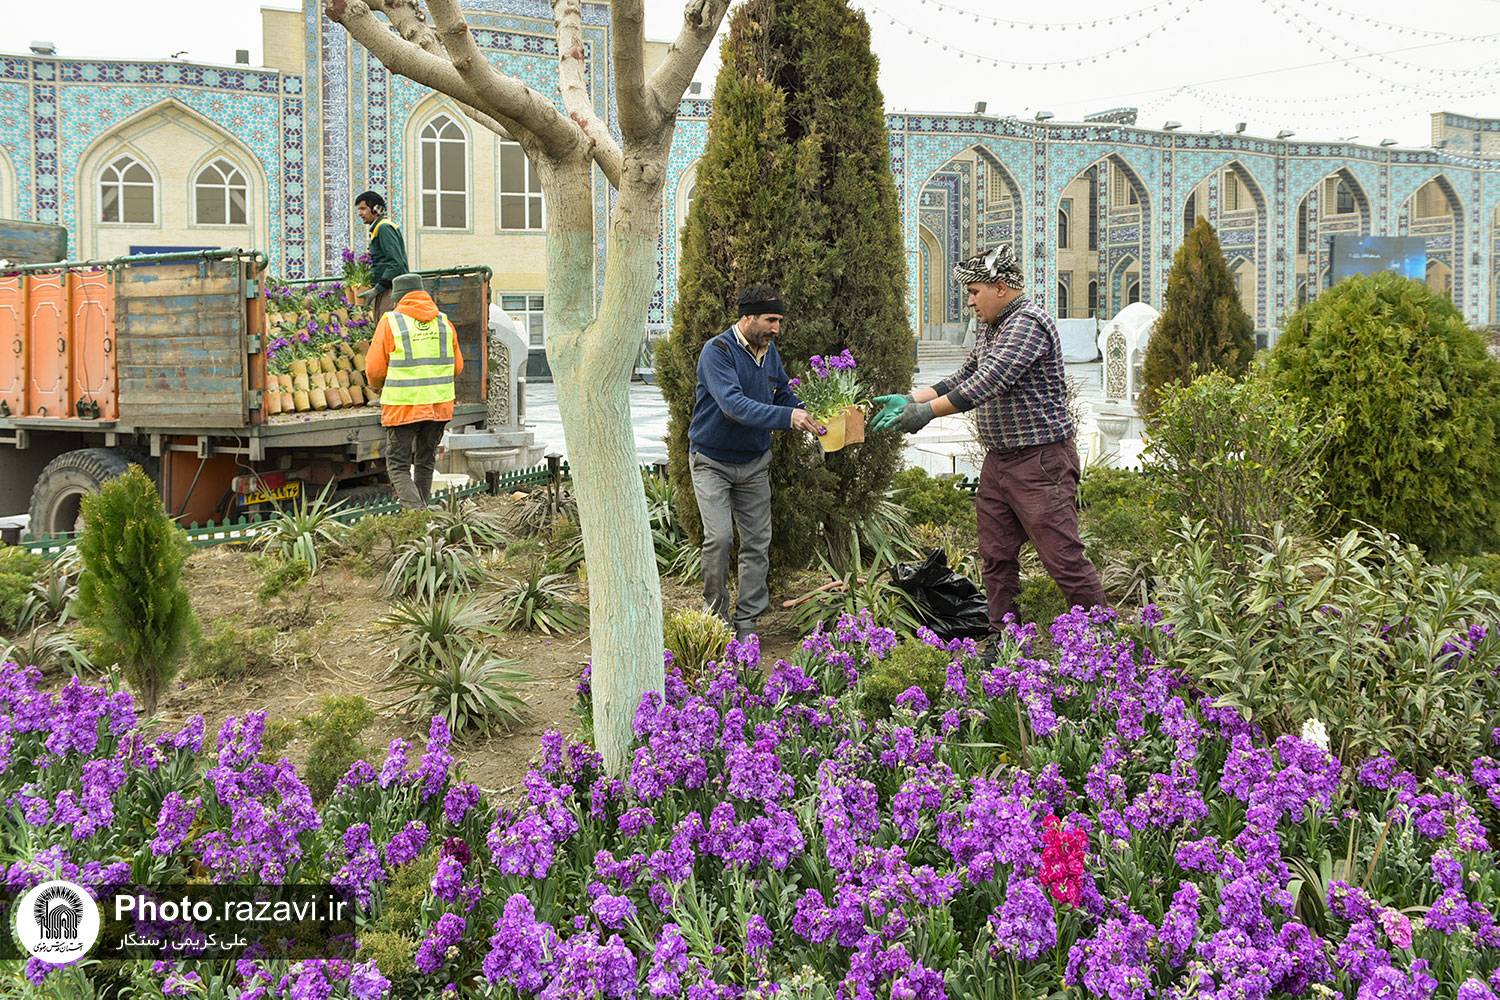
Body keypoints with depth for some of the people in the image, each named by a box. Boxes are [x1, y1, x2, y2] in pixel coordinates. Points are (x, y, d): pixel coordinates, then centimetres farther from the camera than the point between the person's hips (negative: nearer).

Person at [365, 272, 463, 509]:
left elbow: (374, 369, -6)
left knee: (399, 467, 3)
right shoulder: (444, 323, 5)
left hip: (403, 407, -4)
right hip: (440, 406, 4)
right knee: (425, 462, 20)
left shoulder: (390, 322, -6)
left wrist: (379, 386, 16)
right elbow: (457, 367, 9)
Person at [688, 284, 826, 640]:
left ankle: (747, 622, 11)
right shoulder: (717, 352, -20)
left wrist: (810, 416, -6)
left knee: (757, 542, 4)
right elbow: (733, 404, -33)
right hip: (712, 460, -6)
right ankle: (717, 616, 2)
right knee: (719, 537, -16)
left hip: (755, 462, 6)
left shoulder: (769, 351, 3)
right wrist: (787, 416, -42)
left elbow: (784, 394, 14)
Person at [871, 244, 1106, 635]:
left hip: (1041, 460, -10)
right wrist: (910, 399, 10)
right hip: (998, 460, 10)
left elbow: (988, 382, -25)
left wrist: (929, 411, -22)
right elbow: (963, 378, 21)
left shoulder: (1029, 323, -17)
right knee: (996, 557, 10)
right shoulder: (989, 328, 15)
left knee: (1064, 558, -7)